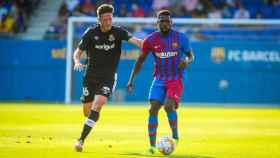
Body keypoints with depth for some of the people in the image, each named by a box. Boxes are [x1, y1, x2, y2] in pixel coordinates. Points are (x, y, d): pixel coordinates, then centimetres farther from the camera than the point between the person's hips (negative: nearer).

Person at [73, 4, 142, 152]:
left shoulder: (118, 32, -6)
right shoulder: (91, 33, -4)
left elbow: (134, 40, -21)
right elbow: (78, 52, 1)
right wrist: (77, 62, -20)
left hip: (108, 77, -1)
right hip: (90, 76, 1)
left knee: (97, 105, -21)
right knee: (87, 111, 4)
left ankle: (81, 139, -18)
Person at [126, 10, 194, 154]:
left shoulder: (180, 38, -6)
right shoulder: (151, 40, -2)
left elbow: (190, 56, 7)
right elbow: (140, 60, 9)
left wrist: (187, 61, -18)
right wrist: (131, 80, 4)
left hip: (175, 80, -3)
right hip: (159, 80, 3)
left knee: (169, 106, -24)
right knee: (153, 109, -11)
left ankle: (175, 136, -1)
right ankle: (152, 145, -5)